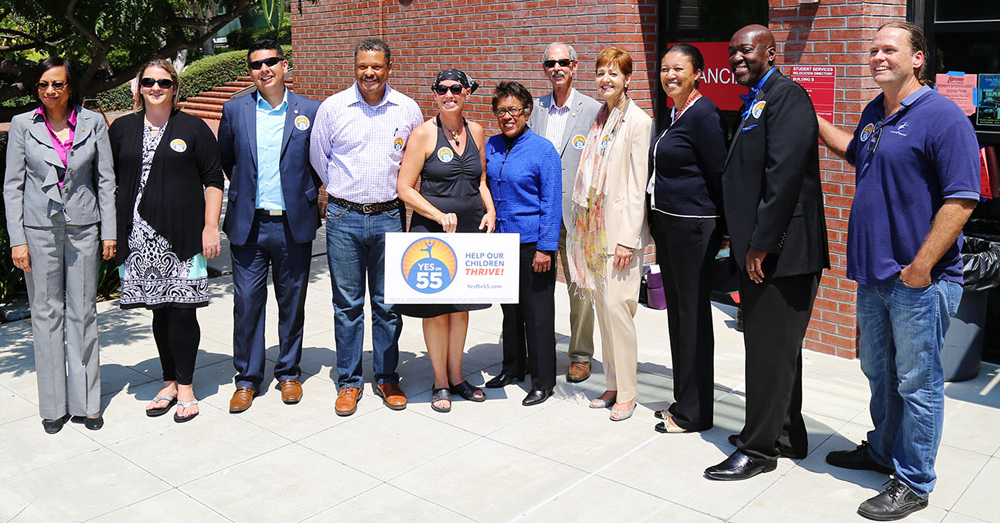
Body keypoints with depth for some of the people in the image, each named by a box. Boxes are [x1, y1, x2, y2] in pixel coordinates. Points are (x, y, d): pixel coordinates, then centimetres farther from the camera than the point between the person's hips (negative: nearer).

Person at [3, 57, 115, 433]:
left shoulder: (93, 123, 2)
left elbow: (106, 180, 5)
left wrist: (109, 232, 1)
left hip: (83, 228, 0)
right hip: (39, 230, 0)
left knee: (82, 313, 5)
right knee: (46, 313, 5)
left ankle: (86, 401, 15)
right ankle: (54, 405, 15)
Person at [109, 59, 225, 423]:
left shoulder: (194, 128, 4)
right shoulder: (122, 129, 11)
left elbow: (213, 179, 3)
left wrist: (210, 227, -4)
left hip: (183, 235, -2)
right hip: (141, 235, 3)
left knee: (182, 310, -3)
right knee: (160, 310, 7)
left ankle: (185, 386, 11)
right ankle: (169, 383, 21)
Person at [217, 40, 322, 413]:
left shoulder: (311, 111, 0)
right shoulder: (234, 110, 4)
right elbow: (225, 158, 17)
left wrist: (307, 194, 4)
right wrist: (245, 190, 13)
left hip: (294, 225, 0)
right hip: (248, 225, 1)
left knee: (292, 303, 9)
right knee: (247, 302, 3)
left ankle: (289, 372, 26)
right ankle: (247, 379, 18)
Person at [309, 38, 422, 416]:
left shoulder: (408, 109, 3)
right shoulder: (332, 108, -1)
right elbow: (317, 157, 13)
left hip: (389, 217, 1)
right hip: (344, 218, -1)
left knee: (388, 303, 7)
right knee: (347, 304, 5)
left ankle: (386, 378, 21)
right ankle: (349, 381, 17)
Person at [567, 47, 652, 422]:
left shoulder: (638, 121, -7)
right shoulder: (598, 118, 14)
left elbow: (637, 185, -12)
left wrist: (628, 239, -16)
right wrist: (584, 226, 11)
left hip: (620, 228, -7)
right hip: (594, 224, 7)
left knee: (617, 306, -8)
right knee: (602, 306, 10)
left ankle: (627, 392, 4)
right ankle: (613, 385, 21)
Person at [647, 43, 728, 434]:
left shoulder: (703, 114, -14)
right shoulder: (674, 114, 14)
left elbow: (717, 174, -14)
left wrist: (718, 227, -9)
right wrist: (656, 220, 16)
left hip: (693, 226, -10)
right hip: (666, 224, 10)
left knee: (693, 314, -2)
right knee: (676, 311, 15)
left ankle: (695, 412, 9)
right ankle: (683, 400, 27)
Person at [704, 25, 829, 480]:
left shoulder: (786, 96, -13)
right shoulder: (755, 103, 17)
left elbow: (785, 174, -22)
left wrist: (760, 244, -21)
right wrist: (743, 240, 15)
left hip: (781, 250, -10)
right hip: (759, 249, 10)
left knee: (769, 349, -1)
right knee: (776, 347, 18)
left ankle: (759, 448, 11)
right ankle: (787, 434, 32)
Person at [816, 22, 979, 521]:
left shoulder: (943, 117, -14)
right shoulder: (874, 113, 11)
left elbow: (961, 199, -19)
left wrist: (922, 266, -21)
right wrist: (812, 119, 24)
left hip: (919, 280, -8)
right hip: (874, 274, 8)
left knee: (917, 382, 4)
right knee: (878, 372, 21)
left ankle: (914, 483, 17)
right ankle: (882, 450, 39)